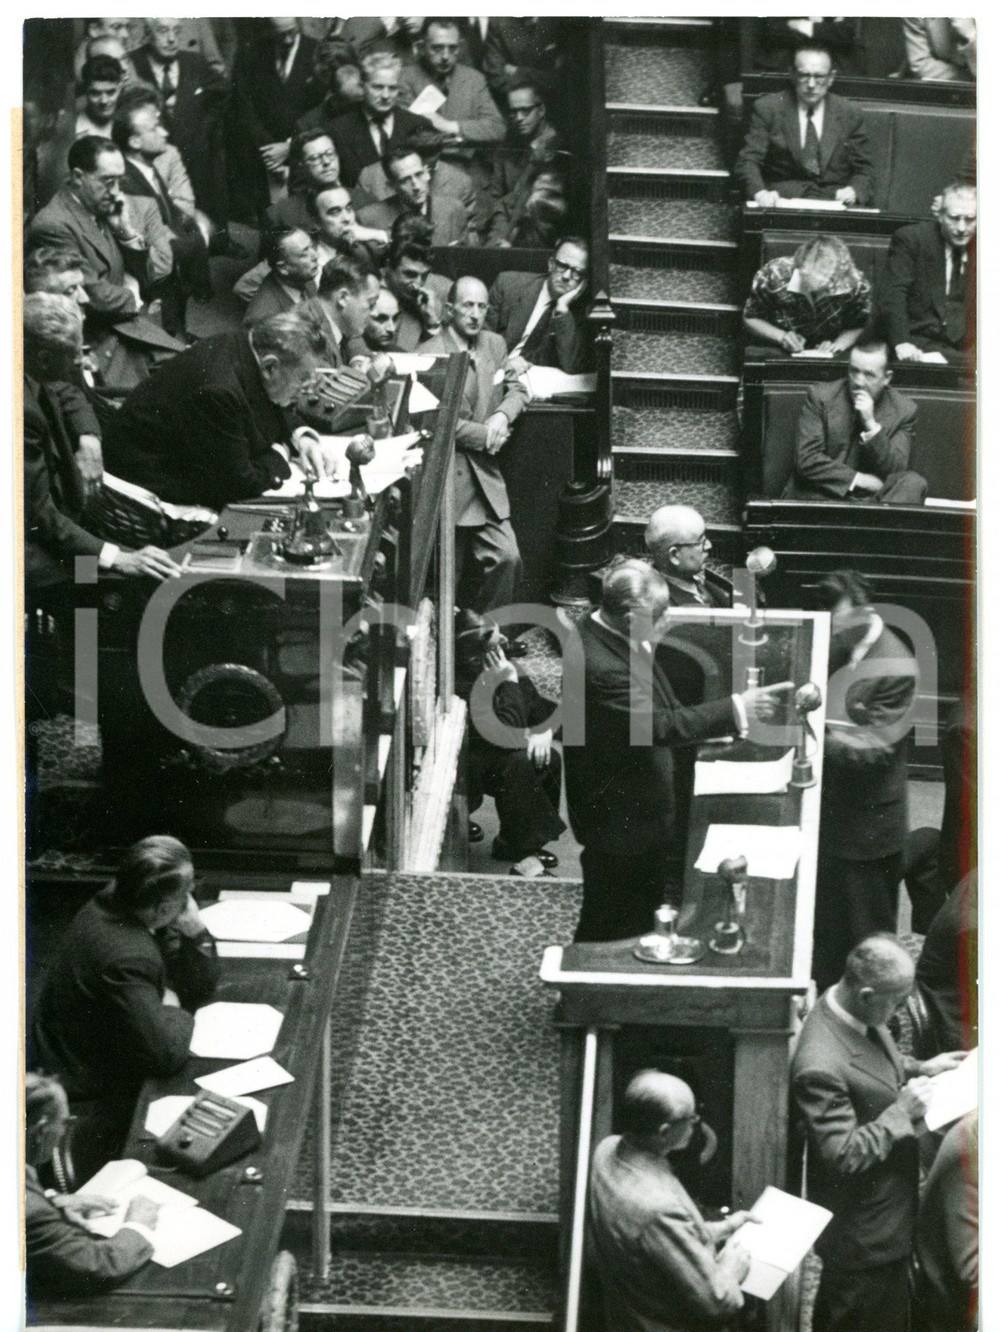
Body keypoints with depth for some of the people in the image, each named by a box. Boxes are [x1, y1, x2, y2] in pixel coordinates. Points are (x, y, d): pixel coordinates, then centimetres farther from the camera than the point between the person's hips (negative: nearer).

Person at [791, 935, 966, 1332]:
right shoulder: (821, 1066, -37)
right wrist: (902, 1111, -26)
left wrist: (919, 1068, 0)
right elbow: (843, 1156, -32)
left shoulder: (859, 1016, -7)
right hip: (866, 1234, -9)